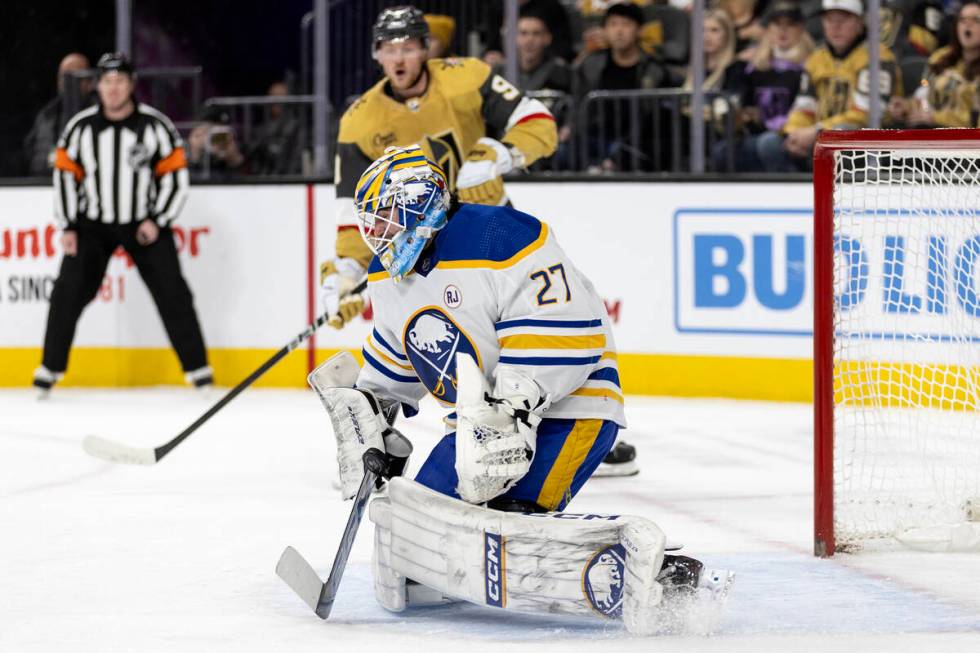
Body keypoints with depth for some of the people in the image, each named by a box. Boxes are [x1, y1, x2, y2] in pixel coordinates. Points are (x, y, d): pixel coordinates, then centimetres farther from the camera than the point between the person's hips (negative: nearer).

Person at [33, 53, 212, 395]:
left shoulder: (156, 125, -10)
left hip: (145, 224, -1)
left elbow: (175, 175, -4)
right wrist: (68, 227, -4)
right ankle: (50, 368, 1)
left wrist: (157, 221, -13)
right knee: (69, 290, -10)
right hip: (92, 224, 1)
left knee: (172, 292, -5)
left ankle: (197, 368, 5)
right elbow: (65, 174, 2)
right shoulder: (80, 127, -6)